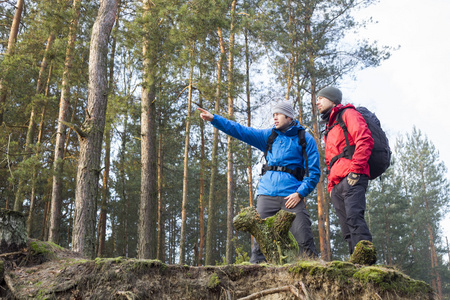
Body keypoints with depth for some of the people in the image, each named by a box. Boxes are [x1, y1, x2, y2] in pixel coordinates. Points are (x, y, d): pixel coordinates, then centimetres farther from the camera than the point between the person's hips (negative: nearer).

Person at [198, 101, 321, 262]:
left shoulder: (305, 139, 7)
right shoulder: (269, 135, 17)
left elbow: (314, 172, 3)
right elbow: (241, 131, 13)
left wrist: (300, 193, -10)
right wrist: (214, 119, 5)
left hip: (291, 196, -3)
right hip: (266, 194, 3)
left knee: (304, 240, -9)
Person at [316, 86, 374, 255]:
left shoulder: (348, 114, 8)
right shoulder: (330, 128, 34)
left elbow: (365, 140, -8)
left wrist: (355, 170, -17)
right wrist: (331, 185, 19)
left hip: (351, 179, -8)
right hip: (337, 185, 9)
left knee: (354, 217, -24)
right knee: (347, 229, -1)